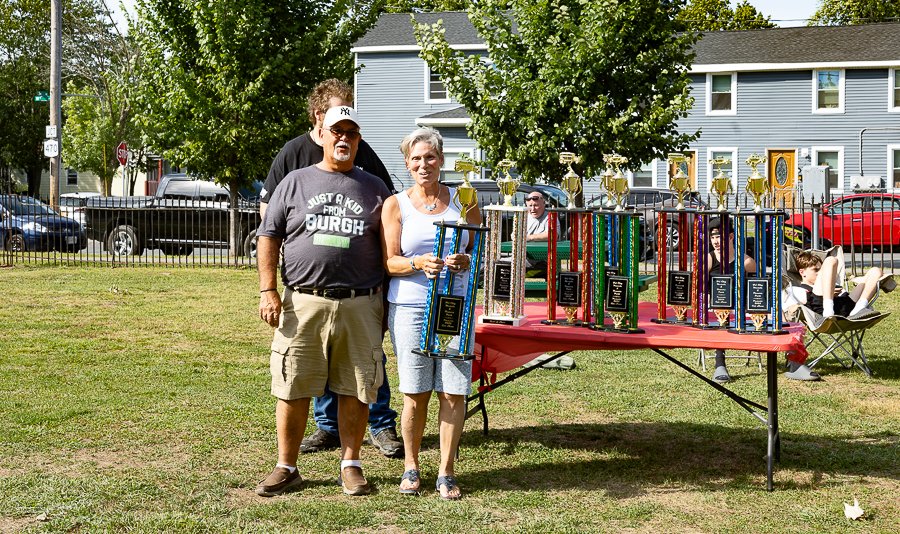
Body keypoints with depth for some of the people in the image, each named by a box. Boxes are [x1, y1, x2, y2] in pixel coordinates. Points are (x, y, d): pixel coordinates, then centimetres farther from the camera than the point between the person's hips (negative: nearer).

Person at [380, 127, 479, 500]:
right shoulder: (395, 205, 6)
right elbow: (388, 262, 2)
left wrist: (463, 262, -11)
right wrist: (419, 263, -18)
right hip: (409, 306, -1)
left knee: (453, 392, -2)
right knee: (415, 393, 1)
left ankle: (446, 472, 9)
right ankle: (411, 467, 19)